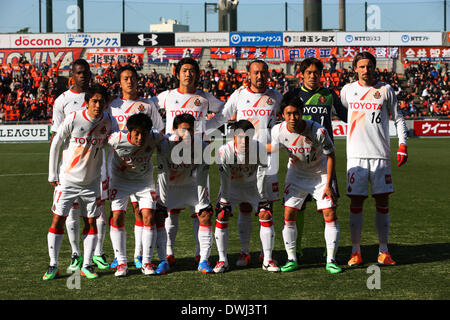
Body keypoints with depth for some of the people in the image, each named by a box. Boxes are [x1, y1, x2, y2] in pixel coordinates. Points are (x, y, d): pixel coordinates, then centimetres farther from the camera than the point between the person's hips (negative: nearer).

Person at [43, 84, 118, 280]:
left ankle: (87, 266, 11)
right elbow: (55, 145, -4)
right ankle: (53, 265, 6)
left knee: (91, 222, 2)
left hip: (91, 181, 3)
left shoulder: (108, 121, -6)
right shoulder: (73, 119, -14)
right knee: (58, 219, -4)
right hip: (67, 180, -3)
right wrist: (52, 175, -3)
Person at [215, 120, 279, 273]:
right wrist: (226, 200, -18)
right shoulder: (224, 151, -27)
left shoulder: (260, 149, -24)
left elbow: (261, 174, -16)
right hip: (231, 186, -1)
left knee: (266, 217, -10)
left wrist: (260, 196, -15)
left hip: (252, 185, 1)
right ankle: (222, 260, 0)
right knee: (221, 218, -13)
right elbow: (224, 178, -21)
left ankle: (267, 260, 1)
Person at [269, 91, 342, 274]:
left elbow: (330, 156, -17)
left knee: (330, 214, -9)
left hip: (320, 174, -2)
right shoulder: (278, 130, -19)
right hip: (296, 174, 3)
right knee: (289, 215, -5)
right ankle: (292, 259, 6)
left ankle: (331, 260, 0)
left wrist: (328, 185, -17)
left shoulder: (318, 131, -29)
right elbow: (273, 147, 4)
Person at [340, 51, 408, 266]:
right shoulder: (347, 90, 8)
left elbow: (398, 118, 9)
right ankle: (355, 252, 6)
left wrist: (402, 144, -1)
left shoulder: (385, 90, 5)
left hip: (381, 155, 0)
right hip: (356, 155, 0)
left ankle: (383, 251, 8)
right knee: (356, 203, -1)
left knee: (382, 202, 1)